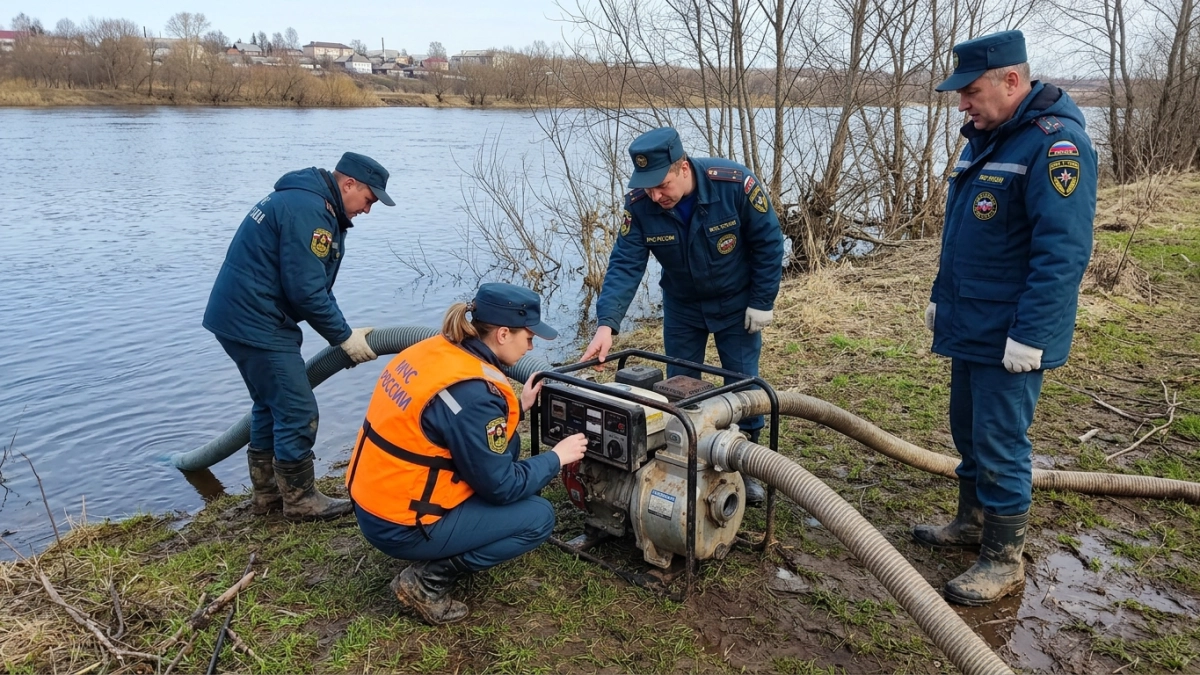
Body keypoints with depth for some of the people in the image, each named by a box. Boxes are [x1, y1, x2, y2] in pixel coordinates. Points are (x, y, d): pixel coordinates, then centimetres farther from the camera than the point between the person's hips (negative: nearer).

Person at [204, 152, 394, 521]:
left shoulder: (306, 202, 15)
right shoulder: (308, 210, -19)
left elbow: (314, 285, 17)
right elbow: (306, 291, -22)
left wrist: (343, 333, 10)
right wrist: (344, 337, -11)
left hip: (241, 318, 11)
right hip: (256, 324, -11)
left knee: (271, 405, 19)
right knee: (298, 411, -3)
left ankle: (267, 492, 31)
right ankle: (300, 500, 10)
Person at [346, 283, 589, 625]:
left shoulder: (435, 349, -1)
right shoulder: (473, 393, -26)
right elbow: (501, 487, -16)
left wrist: (517, 407, 12)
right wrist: (556, 457, -3)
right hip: (400, 525, -9)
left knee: (505, 444, 15)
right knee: (539, 518, 1)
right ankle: (428, 579, 0)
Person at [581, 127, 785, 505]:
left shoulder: (735, 184, -30)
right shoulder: (639, 203, -23)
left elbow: (768, 243, -17)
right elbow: (625, 264, -25)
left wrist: (762, 303, -14)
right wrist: (607, 324, -37)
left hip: (735, 302, -2)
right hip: (682, 304, 2)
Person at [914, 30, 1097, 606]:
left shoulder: (1055, 144, -19)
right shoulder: (984, 137, 11)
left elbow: (1064, 252, -24)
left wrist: (1030, 336, -25)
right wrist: (941, 297, 21)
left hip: (1010, 336, -9)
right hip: (970, 324, 9)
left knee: (999, 444, 0)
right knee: (968, 430, 19)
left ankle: (1004, 560, 15)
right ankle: (972, 522, 36)